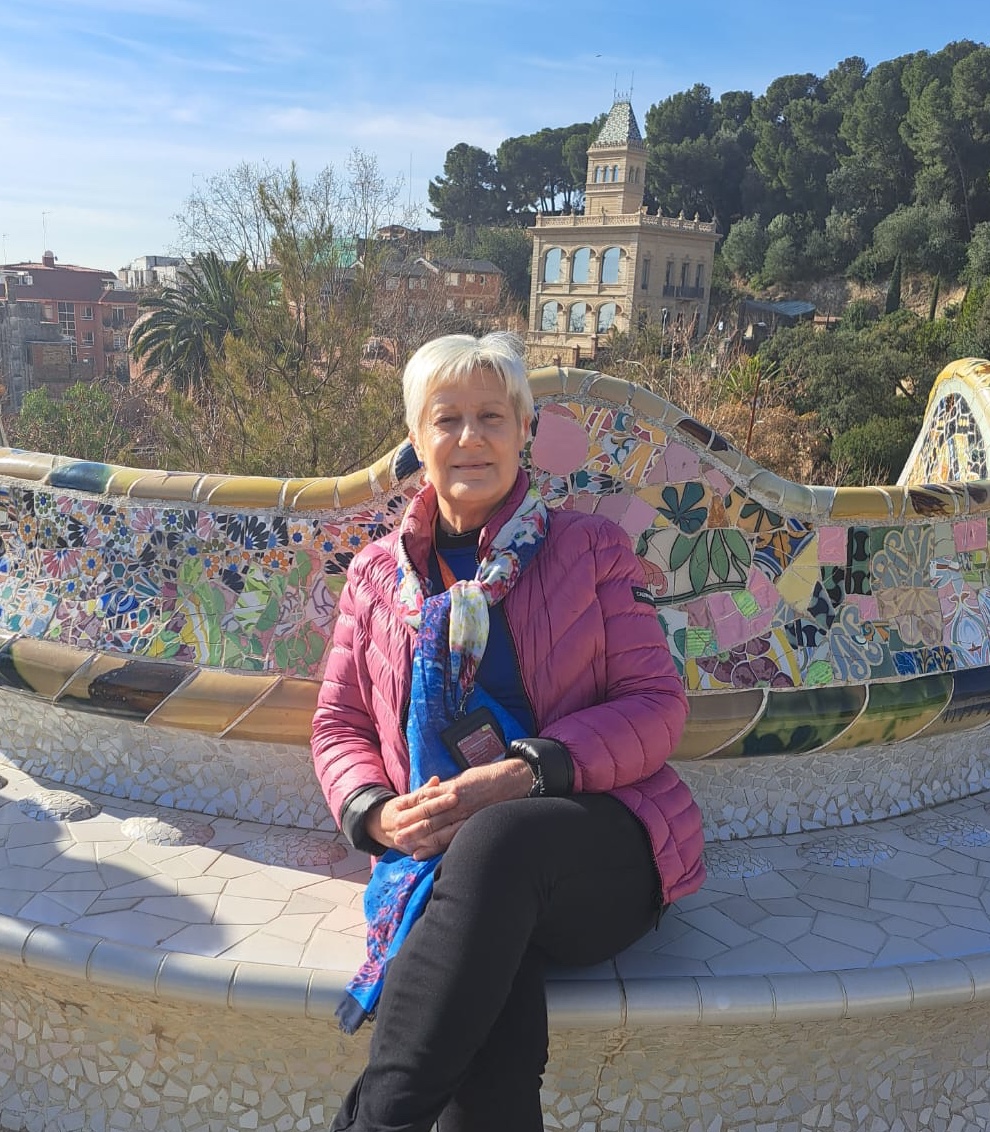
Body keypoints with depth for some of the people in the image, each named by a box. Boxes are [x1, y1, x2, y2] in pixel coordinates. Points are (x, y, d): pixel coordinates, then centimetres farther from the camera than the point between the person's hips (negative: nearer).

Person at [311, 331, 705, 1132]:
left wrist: (523, 775, -16)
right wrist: (374, 811, -6)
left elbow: (656, 705, 1)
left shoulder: (591, 547, 10)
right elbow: (339, 725, 18)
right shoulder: (378, 573, 18)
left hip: (599, 851, 0)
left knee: (495, 842, -38)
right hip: (442, 857, 1)